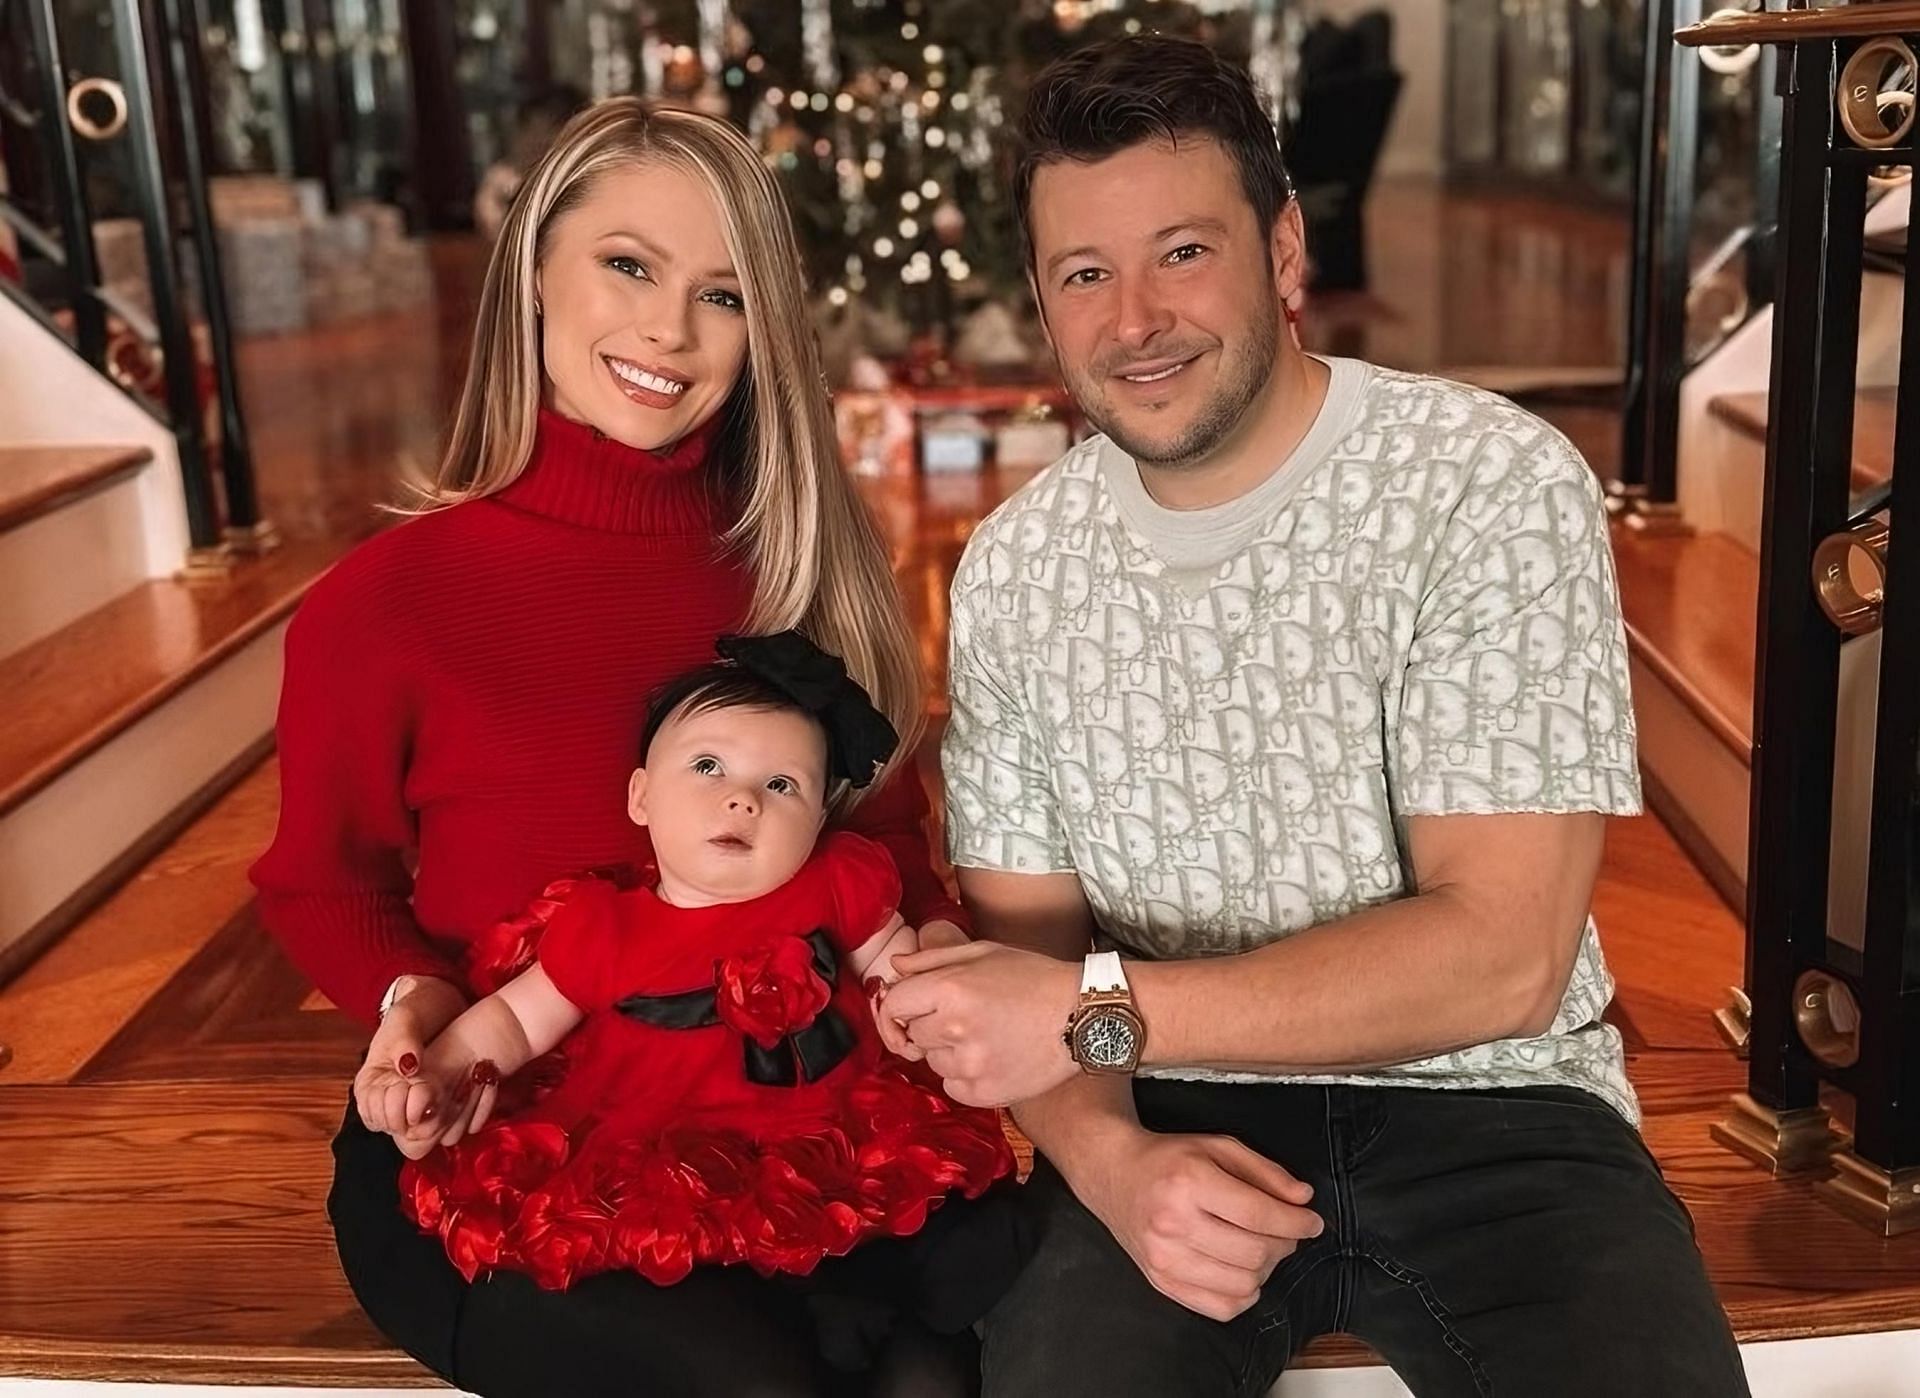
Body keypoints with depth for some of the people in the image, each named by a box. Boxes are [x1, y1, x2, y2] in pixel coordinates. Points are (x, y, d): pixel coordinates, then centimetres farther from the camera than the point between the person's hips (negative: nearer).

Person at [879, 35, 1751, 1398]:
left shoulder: (1495, 484, -12)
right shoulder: (1012, 567, 1)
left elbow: (1504, 952, -17)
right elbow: (1023, 934, 4)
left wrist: (1098, 1011, -22)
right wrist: (1108, 1152, -17)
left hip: (1486, 1111, -1)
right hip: (1169, 1118, 2)